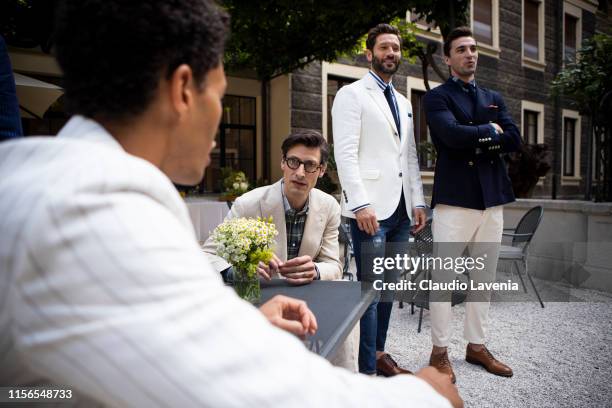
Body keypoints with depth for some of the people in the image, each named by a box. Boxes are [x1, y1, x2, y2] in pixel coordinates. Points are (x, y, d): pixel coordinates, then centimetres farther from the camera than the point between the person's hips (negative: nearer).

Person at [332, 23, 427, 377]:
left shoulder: (404, 103, 22)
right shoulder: (352, 94, 0)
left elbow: (411, 156, 20)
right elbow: (345, 154, -11)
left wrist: (418, 201, 10)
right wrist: (361, 204, -19)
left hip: (401, 208, 7)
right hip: (370, 208, -7)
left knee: (390, 285, 12)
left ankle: (379, 353, 26)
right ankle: (367, 369, 7)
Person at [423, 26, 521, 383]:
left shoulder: (494, 98, 20)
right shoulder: (437, 97, 3)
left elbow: (514, 140, 6)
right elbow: (453, 134, -16)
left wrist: (473, 137, -5)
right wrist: (489, 131, -2)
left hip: (493, 197, 6)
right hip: (454, 198, -6)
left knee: (484, 277, 11)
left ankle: (477, 346, 25)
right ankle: (440, 350, 12)